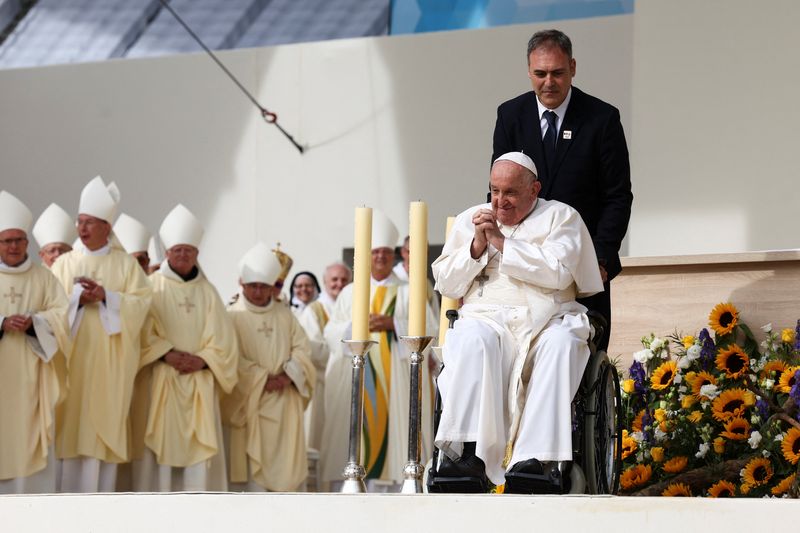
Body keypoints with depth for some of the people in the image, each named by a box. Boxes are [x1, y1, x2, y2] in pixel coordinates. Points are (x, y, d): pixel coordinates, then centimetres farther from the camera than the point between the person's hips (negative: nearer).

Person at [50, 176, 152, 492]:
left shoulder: (126, 265, 7)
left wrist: (106, 296, -14)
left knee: (105, 426, -2)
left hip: (109, 362, -1)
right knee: (71, 427, -4)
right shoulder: (64, 263, 10)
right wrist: (77, 299, -14)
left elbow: (140, 303, -2)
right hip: (71, 357, 1)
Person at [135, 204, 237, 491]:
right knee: (161, 444, -6)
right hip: (160, 383, -3)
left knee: (199, 450, -3)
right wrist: (168, 354, -17)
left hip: (199, 385, 3)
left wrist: (202, 360, -9)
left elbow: (222, 339, 7)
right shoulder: (153, 287, 3)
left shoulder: (207, 292, 12)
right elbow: (142, 333, -4)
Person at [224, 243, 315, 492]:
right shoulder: (232, 317, -1)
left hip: (285, 403, 4)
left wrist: (288, 375, -11)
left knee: (288, 462, 2)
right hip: (249, 402, -4)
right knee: (253, 462, -6)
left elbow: (302, 349, 7)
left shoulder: (285, 315, 13)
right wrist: (263, 380, -16)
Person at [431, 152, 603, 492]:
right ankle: (470, 452, -43)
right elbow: (446, 284, 16)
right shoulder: (470, 220, 21)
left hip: (548, 317, -1)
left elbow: (558, 272, -6)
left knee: (561, 343, -36)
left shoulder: (561, 217, 12)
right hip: (487, 316, 1)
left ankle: (532, 458, -43)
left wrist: (502, 242, -5)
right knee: (472, 339, -35)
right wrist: (477, 247, 0)